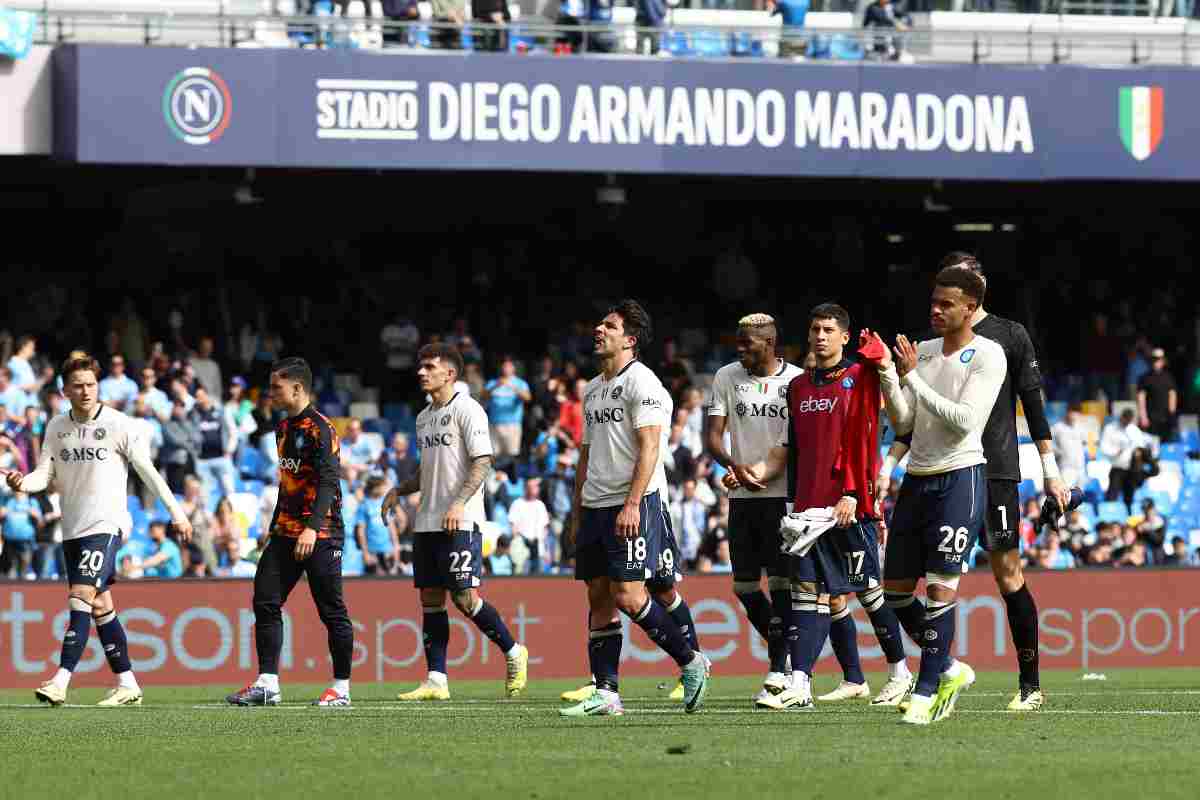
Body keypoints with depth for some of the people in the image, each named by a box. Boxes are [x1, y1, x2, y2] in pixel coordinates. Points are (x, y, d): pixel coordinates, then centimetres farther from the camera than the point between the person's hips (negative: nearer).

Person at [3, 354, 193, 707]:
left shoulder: (118, 425, -6)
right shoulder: (57, 427, 8)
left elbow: (148, 471, -2)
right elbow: (47, 473, 4)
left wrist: (176, 513, 0)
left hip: (105, 525, -6)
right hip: (72, 529, 6)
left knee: (81, 597, -18)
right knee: (100, 606, 9)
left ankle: (60, 683, -25)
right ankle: (127, 685, 17)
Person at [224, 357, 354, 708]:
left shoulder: (320, 428, -12)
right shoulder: (284, 428, 16)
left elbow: (327, 481, -20)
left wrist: (312, 527, -30)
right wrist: (275, 527, 24)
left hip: (320, 534, -9)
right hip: (286, 532, 9)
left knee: (331, 610, -2)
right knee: (265, 602, 1)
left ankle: (341, 688, 4)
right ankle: (267, 684, 3)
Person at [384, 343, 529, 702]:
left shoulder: (466, 409, -8)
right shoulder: (424, 417, 18)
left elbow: (482, 461, -14)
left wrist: (459, 502, -24)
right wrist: (399, 491, 12)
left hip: (460, 522, -8)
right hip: (426, 523, 8)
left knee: (464, 597, -11)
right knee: (430, 598, 3)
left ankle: (513, 653, 7)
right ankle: (436, 681, 4)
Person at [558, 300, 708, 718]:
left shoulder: (641, 382, -8)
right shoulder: (592, 389, 18)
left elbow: (649, 448, -15)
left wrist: (632, 504, -23)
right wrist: (577, 512, 19)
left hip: (632, 507, -8)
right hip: (594, 507, 8)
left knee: (628, 595, -14)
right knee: (599, 598, 4)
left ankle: (691, 663, 2)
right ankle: (605, 693, 4)